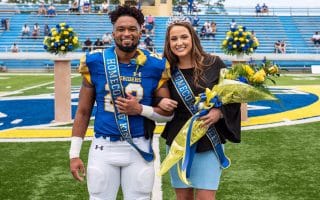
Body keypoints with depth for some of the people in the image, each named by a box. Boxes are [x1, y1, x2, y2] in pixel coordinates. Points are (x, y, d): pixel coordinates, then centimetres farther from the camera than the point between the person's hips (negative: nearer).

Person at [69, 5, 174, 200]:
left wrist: (140, 109, -16)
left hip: (139, 148, 0)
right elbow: (83, 112, 3)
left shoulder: (155, 66, -5)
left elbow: (169, 113, 2)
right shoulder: (95, 62, -3)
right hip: (103, 147, 0)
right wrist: (74, 154, 1)